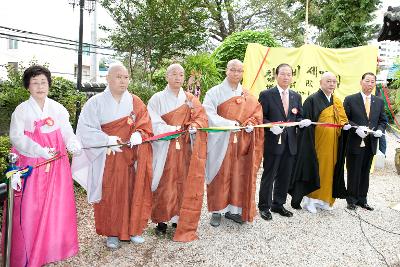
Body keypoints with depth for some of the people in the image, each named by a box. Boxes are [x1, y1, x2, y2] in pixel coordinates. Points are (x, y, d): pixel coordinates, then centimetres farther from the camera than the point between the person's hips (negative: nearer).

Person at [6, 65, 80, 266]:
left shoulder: (58, 108, 6)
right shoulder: (21, 110, -1)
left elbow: (67, 132, 4)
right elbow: (17, 137, -9)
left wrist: (73, 144, -18)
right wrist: (40, 151, -23)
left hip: (57, 165, 2)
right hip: (31, 165, -2)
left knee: (56, 206, 7)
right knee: (30, 208, 1)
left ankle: (54, 247, 23)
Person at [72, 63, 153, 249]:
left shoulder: (135, 102, 5)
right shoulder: (96, 102, -2)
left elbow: (145, 126, 0)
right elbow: (85, 130, -8)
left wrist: (138, 135, -22)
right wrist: (108, 140, -19)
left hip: (132, 157, 2)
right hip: (107, 158, -2)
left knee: (133, 192, 6)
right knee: (110, 195, 4)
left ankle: (133, 229, 24)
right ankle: (111, 233, 22)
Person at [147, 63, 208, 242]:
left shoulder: (190, 99, 11)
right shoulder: (157, 98, 0)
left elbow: (201, 117, 4)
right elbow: (153, 123, -8)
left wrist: (194, 126, -16)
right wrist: (169, 129, -22)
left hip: (185, 148, 3)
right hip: (164, 148, -3)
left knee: (183, 183, 6)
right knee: (164, 184, 0)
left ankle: (180, 219, 20)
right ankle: (161, 220, 13)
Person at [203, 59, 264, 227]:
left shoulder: (247, 95, 12)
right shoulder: (215, 92, -1)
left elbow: (256, 112, 12)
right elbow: (208, 113, -12)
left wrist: (250, 124, -9)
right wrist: (229, 123, -20)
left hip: (242, 141, 4)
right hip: (221, 140, -4)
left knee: (238, 175, 7)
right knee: (220, 176, 1)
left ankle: (233, 209, 20)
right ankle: (217, 211, 13)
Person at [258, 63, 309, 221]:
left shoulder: (296, 97, 12)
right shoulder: (266, 95, -4)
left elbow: (298, 117, 16)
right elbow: (261, 117, -6)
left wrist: (303, 122, -6)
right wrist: (271, 126, -22)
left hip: (290, 143, 5)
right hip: (273, 142, -5)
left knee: (285, 177, 13)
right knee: (269, 176, 3)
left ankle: (278, 205, 29)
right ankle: (264, 206, 17)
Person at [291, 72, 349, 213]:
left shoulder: (338, 102, 13)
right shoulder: (312, 100, -7)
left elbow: (343, 119, 23)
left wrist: (345, 126, 0)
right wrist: (309, 145, -18)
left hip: (332, 144, 7)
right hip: (317, 143, -6)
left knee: (329, 170, 11)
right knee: (315, 170, -2)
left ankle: (324, 198, 22)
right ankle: (311, 199, 10)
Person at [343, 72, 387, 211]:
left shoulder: (379, 102, 11)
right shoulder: (350, 99, -3)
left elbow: (383, 121, 13)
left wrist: (380, 130, -7)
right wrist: (356, 128, -20)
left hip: (370, 144, 4)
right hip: (355, 143, -4)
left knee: (365, 173, 13)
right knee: (353, 173, 5)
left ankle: (362, 199, 25)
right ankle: (351, 200, 18)